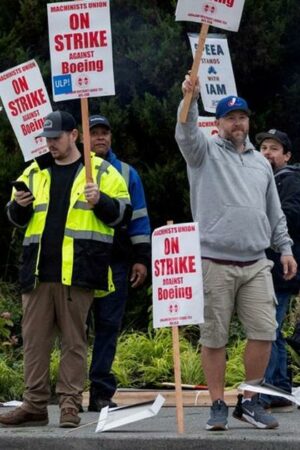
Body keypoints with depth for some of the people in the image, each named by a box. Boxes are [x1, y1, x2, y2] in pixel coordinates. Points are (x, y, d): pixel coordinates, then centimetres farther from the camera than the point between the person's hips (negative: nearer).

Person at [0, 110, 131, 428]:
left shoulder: (101, 172, 7)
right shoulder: (34, 173, 17)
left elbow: (123, 212, 3)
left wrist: (100, 202, -15)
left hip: (77, 272, -4)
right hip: (38, 271, 4)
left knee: (73, 339, -1)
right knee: (34, 339, 3)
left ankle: (70, 404, 3)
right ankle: (34, 405, 7)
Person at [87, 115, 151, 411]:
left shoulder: (127, 174, 14)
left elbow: (138, 218, 13)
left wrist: (142, 258, 5)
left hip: (115, 260, 1)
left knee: (109, 325, 0)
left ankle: (101, 392, 2)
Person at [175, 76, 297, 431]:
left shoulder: (261, 162, 18)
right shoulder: (206, 152, 4)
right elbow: (186, 134, -18)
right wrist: (190, 99, -35)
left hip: (256, 265, 4)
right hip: (215, 264, -4)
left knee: (264, 332, -3)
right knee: (213, 337, -1)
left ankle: (250, 402, 10)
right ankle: (218, 406, 8)